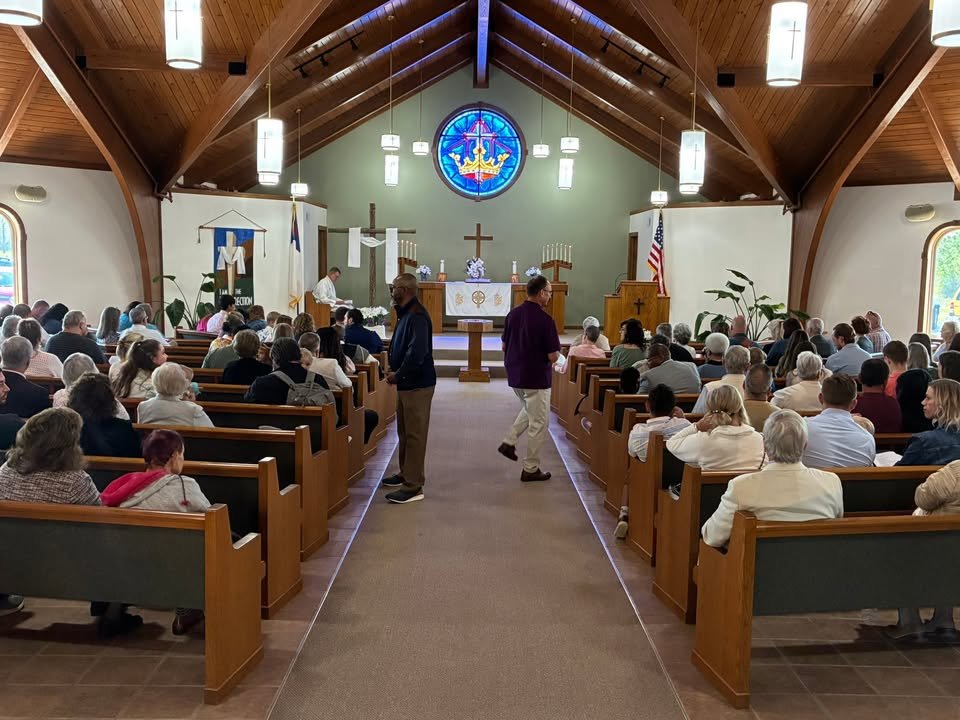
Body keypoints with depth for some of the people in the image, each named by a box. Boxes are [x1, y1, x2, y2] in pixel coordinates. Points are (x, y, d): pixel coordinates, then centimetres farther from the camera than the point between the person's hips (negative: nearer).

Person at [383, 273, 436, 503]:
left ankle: (413, 486, 0)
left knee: (415, 434, -5)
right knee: (404, 431, 20)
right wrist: (394, 369, 7)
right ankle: (406, 474, 34)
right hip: (406, 382, 11)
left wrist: (398, 374, -19)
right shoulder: (406, 314, 14)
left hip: (417, 384, -11)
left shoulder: (417, 316, -19)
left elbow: (417, 352, -28)